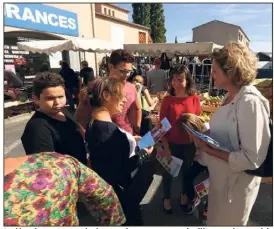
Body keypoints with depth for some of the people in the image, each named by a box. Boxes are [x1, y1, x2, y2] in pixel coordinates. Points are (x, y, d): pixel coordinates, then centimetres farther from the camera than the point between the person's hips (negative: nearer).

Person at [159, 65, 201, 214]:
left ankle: (184, 194, 49)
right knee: (168, 171, 15)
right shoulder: (167, 99, -10)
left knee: (186, 170, 21)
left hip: (189, 144, 2)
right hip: (172, 143, -1)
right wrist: (166, 146, -11)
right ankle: (166, 198, 41)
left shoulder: (195, 98, -6)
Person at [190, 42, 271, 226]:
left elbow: (252, 159, -27)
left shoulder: (250, 102, -26)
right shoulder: (231, 97, 2)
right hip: (220, 178, 8)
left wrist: (209, 150, -25)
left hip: (236, 183, -8)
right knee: (215, 221, 29)